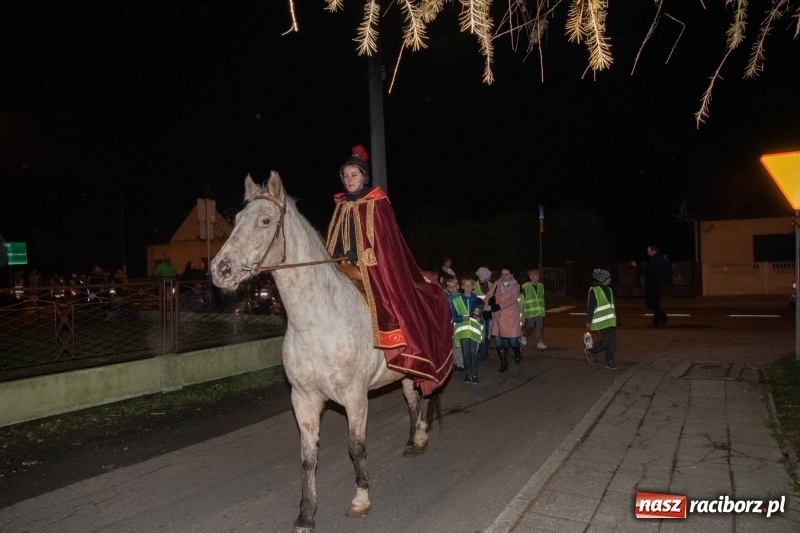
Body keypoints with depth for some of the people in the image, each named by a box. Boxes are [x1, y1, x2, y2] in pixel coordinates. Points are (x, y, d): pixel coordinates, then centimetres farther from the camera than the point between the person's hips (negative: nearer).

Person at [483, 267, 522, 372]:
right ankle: (504, 364, 13)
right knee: (498, 341, -1)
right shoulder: (497, 285, 13)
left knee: (512, 339, -4)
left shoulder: (515, 286, 3)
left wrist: (500, 306, -20)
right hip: (498, 316, 3)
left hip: (510, 316, -3)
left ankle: (517, 354, 30)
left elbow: (513, 299, -12)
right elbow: (489, 296, 5)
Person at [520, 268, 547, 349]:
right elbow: (522, 299, -5)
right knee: (530, 326, 3)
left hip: (540, 311, 4)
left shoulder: (541, 286, 9)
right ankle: (523, 335, 32)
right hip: (530, 311, -4)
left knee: (540, 327, 0)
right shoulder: (525, 286, -7)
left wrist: (543, 309, 17)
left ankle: (540, 343, 5)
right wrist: (523, 310, -7)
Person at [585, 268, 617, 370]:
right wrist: (588, 321, -12)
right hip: (601, 321, -8)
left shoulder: (608, 289, 15)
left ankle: (609, 362, 16)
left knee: (611, 342, 6)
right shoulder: (594, 290, -10)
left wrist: (614, 317, 24)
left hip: (610, 321, 8)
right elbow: (590, 306, -12)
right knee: (605, 340, -12)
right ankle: (589, 351, 12)